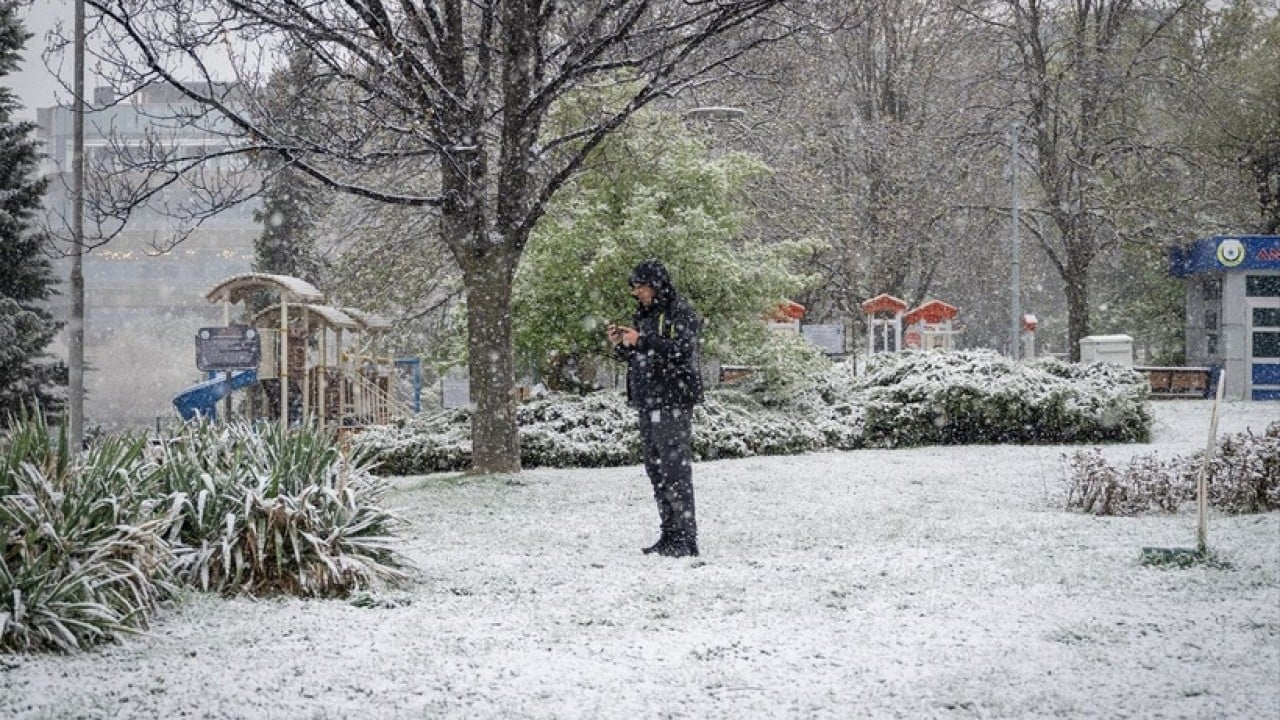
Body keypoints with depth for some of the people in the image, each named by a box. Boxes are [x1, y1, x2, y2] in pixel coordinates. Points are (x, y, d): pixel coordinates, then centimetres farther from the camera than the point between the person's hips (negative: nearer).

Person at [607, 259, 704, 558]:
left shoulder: (680, 312, -6)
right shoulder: (643, 314, 17)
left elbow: (683, 350, -20)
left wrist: (641, 340, -22)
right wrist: (620, 345, 3)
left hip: (673, 401, -9)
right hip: (647, 401, 9)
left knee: (675, 468, -12)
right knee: (655, 469, 9)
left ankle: (686, 538, -12)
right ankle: (670, 535, 14)